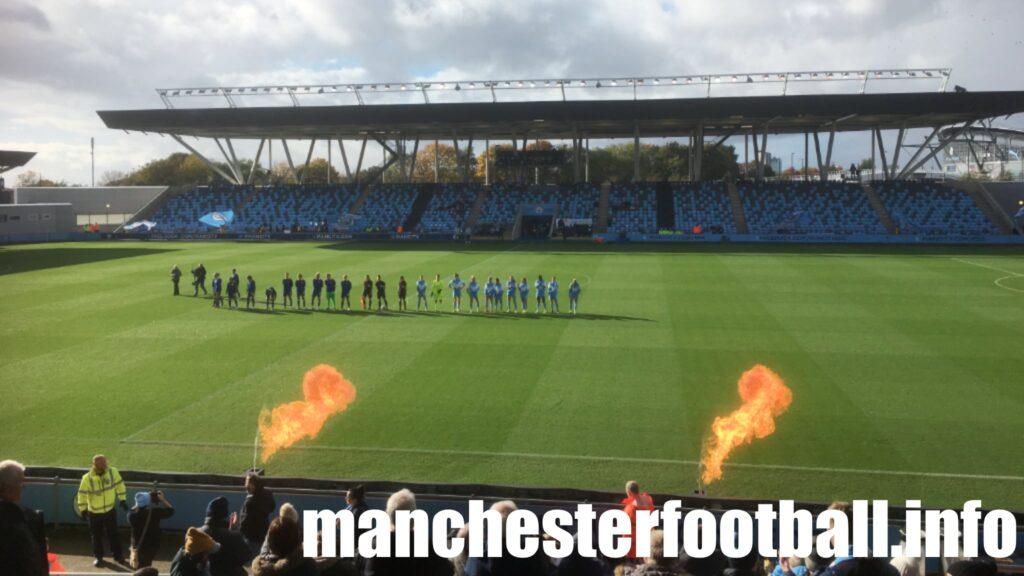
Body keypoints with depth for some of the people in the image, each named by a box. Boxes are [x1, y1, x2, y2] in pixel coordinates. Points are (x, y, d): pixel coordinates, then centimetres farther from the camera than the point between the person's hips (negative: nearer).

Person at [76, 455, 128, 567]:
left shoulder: (113, 471, -15)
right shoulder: (87, 478, -21)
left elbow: (119, 484, 0)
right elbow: (82, 494, -10)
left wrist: (122, 499, 2)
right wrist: (83, 509, -7)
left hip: (110, 510, 1)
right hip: (94, 513, -1)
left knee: (113, 534, 13)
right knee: (96, 536, 13)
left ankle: (117, 555, 28)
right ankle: (98, 556, 32)